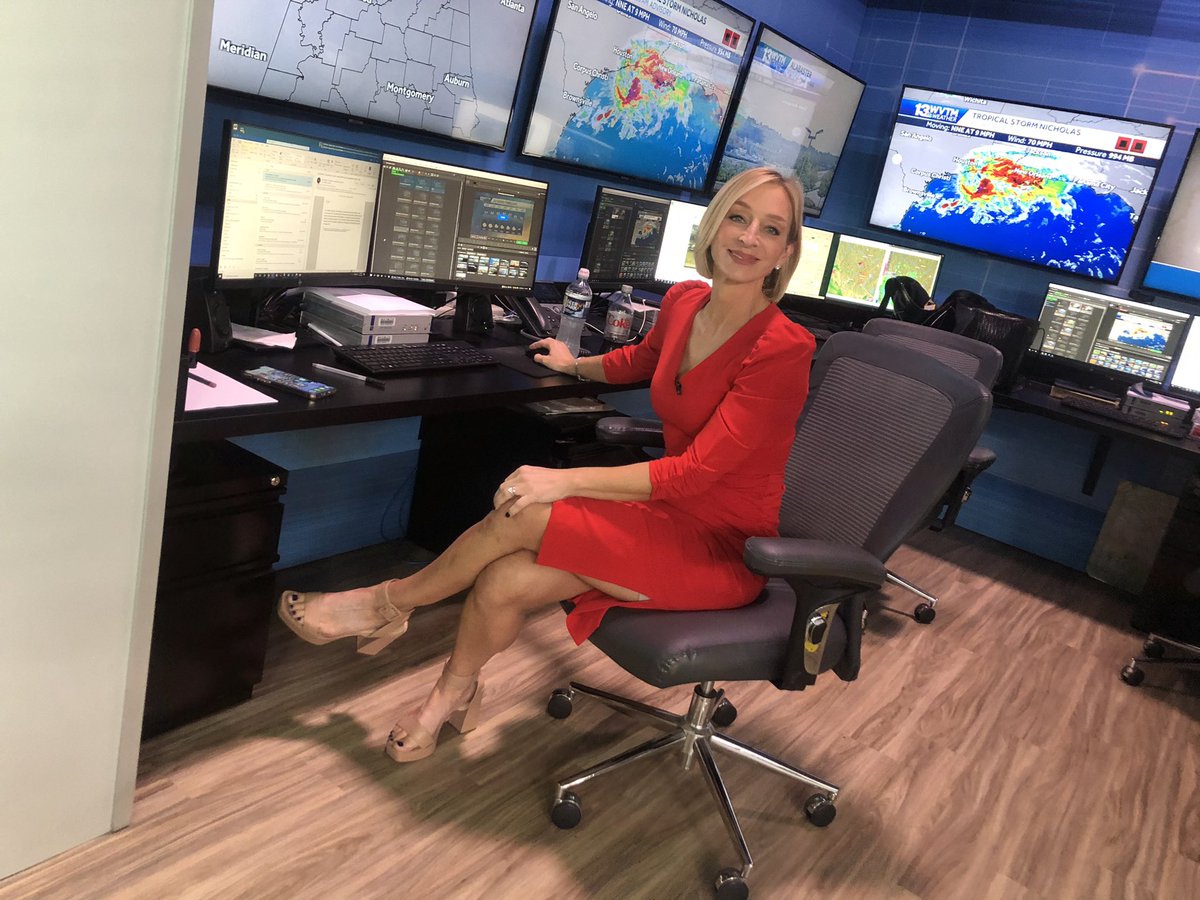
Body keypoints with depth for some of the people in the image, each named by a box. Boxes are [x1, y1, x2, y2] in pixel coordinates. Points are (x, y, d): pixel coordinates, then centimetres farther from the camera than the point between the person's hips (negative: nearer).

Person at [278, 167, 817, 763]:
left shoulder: (782, 350, -21)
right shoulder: (684, 302, 1)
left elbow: (696, 471, -24)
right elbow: (639, 361, 26)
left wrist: (565, 480, -28)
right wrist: (574, 366, 42)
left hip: (724, 550, -6)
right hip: (675, 513, 6)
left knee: (522, 515, -21)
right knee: (504, 583, -17)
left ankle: (389, 602, 6)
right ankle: (454, 695, 12)